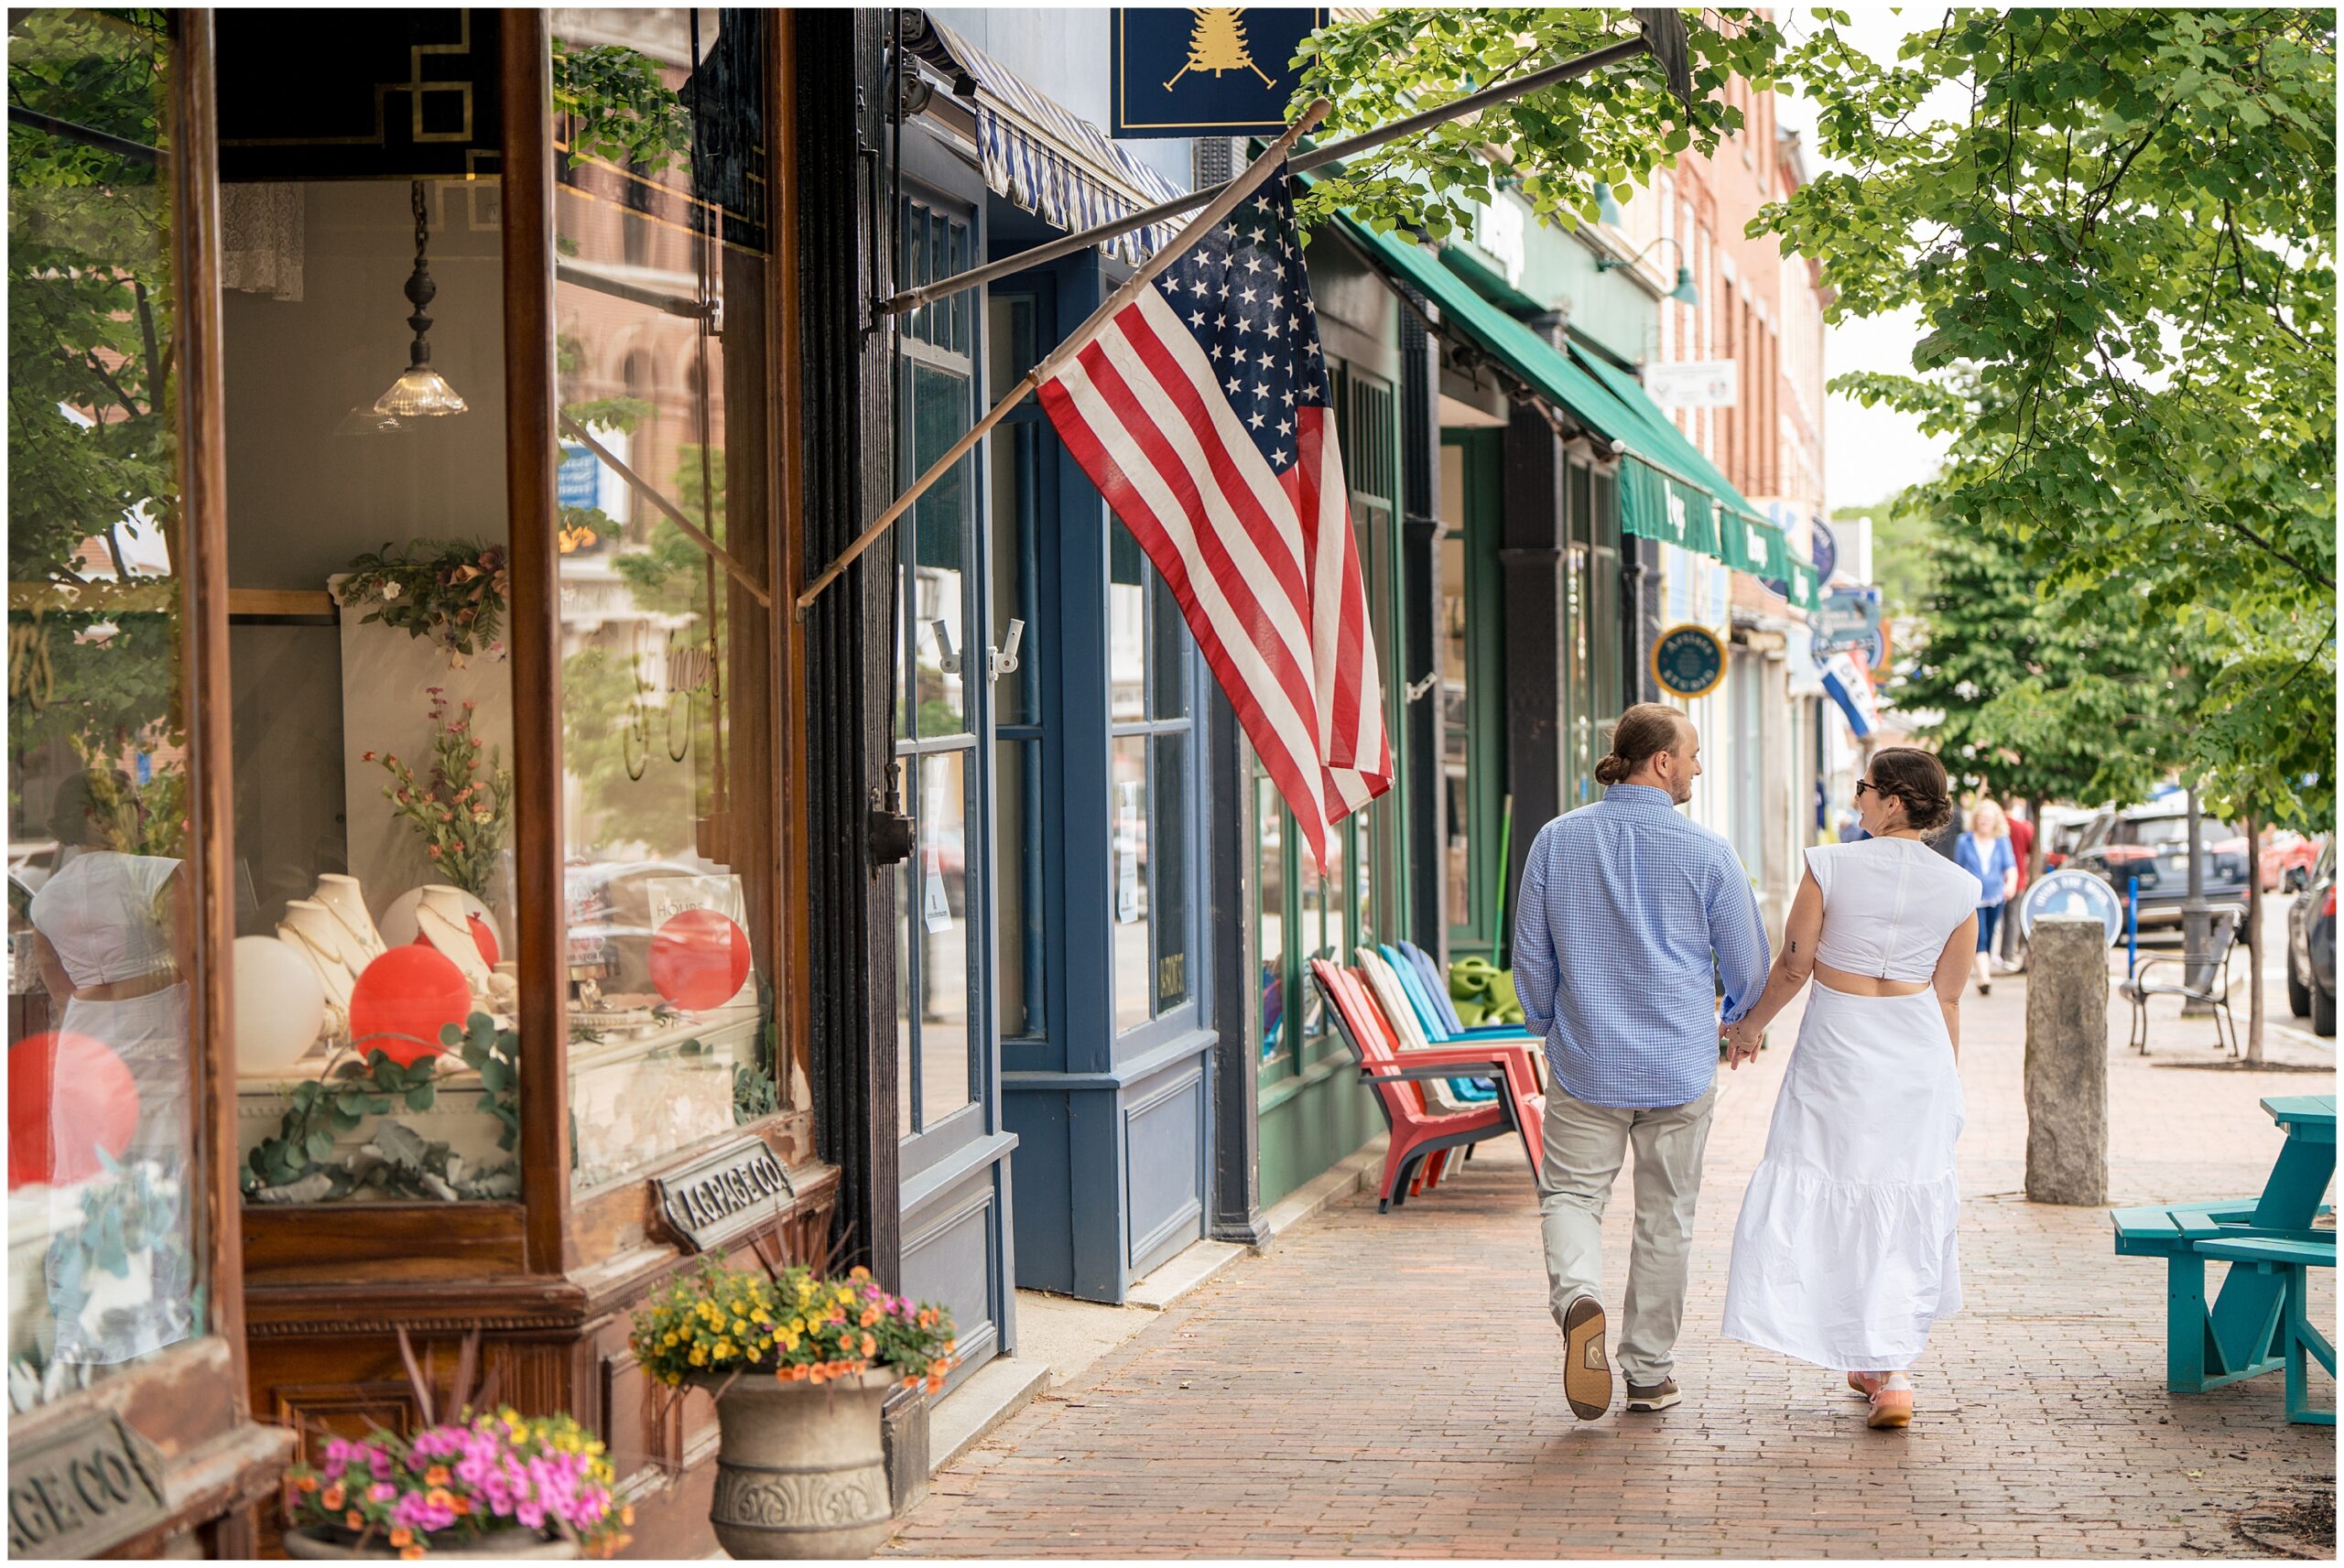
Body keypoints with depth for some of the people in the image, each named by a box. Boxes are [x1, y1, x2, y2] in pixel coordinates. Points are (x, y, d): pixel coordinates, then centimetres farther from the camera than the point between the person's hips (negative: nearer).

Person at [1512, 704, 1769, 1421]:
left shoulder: (1557, 840, -3)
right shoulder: (1705, 852, -9)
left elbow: (1529, 955, 3)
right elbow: (1748, 965, 0)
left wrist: (1549, 1028, 21)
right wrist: (1737, 1017, 22)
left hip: (1585, 1064, 1)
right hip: (1680, 1067, -1)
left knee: (1570, 1194, 10)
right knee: (1665, 1216, 12)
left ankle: (1577, 1297, -21)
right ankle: (1649, 1373, 19)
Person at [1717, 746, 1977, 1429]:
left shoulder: (1830, 866, -11)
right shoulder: (1958, 890, -3)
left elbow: (1794, 967, -5)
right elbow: (1947, 997, 4)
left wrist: (1750, 1025, 12)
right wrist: (1945, 1082, 16)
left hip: (1837, 1051, -3)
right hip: (1918, 1055, 3)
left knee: (1826, 1195, 7)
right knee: (1904, 1206, 11)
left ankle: (1884, 1372, 5)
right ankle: (1889, 1367, 12)